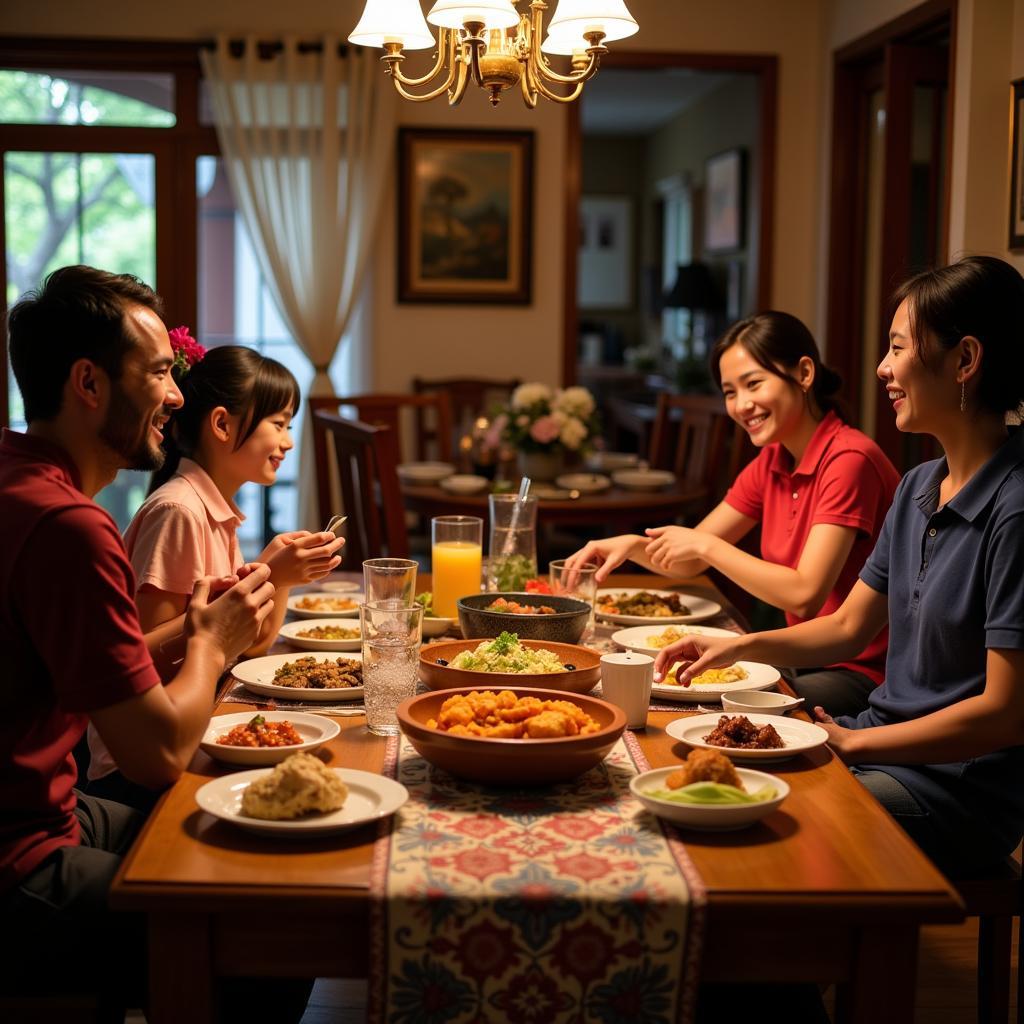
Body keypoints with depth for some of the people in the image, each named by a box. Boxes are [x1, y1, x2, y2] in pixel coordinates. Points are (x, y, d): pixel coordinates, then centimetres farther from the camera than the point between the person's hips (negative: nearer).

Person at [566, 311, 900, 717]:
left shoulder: (849, 459, -19)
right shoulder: (771, 464, 8)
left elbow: (805, 595, -25)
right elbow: (689, 562, 12)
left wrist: (705, 545, -18)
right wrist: (633, 545, -9)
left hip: (862, 674, -7)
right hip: (807, 662, 7)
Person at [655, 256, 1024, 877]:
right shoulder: (919, 487, 8)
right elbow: (849, 627, 17)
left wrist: (852, 742, -13)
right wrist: (740, 647, 3)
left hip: (961, 787, -8)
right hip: (885, 743, 8)